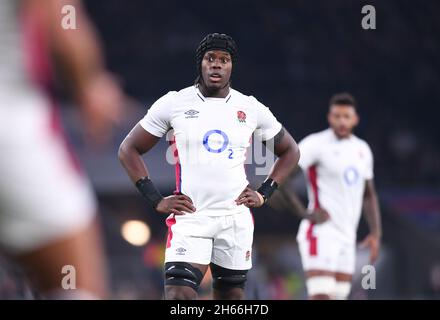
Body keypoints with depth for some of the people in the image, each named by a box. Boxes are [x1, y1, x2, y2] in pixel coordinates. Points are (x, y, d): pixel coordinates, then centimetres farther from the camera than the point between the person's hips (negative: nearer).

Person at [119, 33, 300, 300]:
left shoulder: (251, 108, 7)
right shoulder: (175, 103, 1)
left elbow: (290, 151, 21)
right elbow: (129, 150, 7)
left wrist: (264, 194, 8)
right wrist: (157, 201, -1)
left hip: (236, 220, 3)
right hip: (190, 217, -3)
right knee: (178, 295, -17)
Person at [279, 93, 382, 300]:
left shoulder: (362, 149, 14)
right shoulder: (317, 144, -9)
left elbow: (369, 194, 25)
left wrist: (376, 232, 14)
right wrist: (304, 213, -16)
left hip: (347, 236, 8)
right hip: (321, 233, -8)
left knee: (338, 296, 7)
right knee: (321, 297, -18)